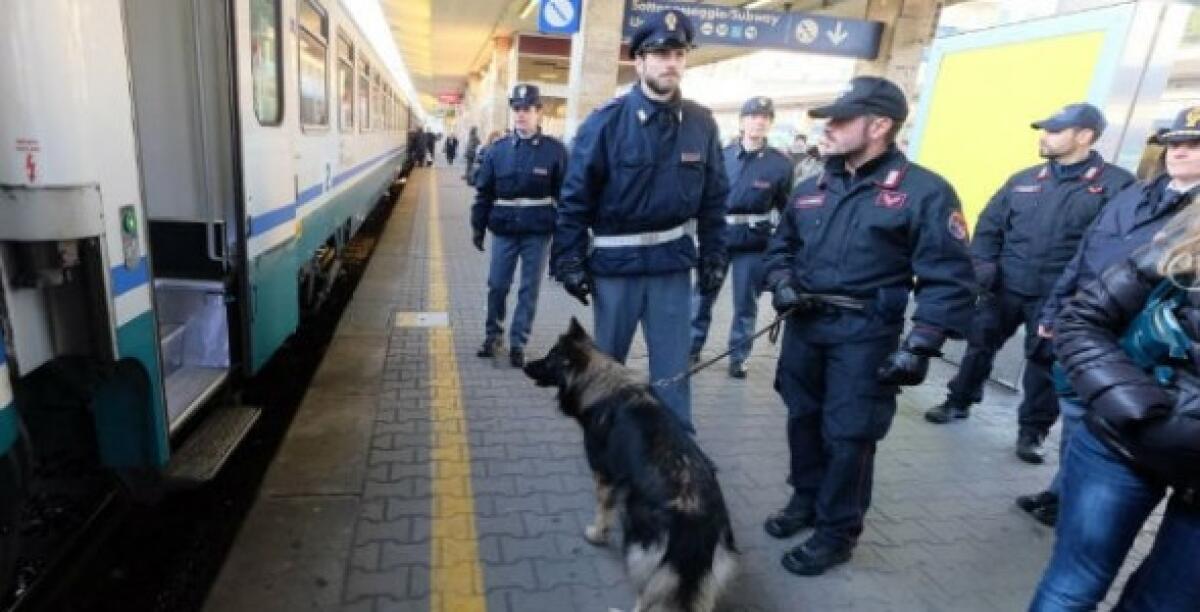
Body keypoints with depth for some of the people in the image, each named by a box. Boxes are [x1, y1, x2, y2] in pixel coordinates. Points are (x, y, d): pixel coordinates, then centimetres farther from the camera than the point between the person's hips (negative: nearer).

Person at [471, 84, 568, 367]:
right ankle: (493, 335, 28)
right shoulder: (497, 149, 2)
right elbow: (483, 191, 7)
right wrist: (478, 226, 6)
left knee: (529, 289, 6)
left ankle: (518, 342, 18)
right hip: (504, 230, 2)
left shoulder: (554, 150, -4)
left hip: (538, 232, -2)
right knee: (497, 285, 9)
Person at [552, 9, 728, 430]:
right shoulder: (608, 121, -9)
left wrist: (714, 259, 5)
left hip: (673, 263, 2)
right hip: (615, 262, -1)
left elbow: (714, 198, 6)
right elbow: (575, 196, -7)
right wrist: (569, 261, -10)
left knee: (672, 368, 8)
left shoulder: (701, 123, 0)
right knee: (605, 359, 15)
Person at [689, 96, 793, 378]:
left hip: (753, 244, -1)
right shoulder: (722, 156, 2)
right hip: (716, 236, 1)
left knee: (745, 304, 8)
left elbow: (786, 209, 3)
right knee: (702, 296, 8)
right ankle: (692, 347, 25)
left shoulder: (780, 163, -1)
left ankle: (738, 357, 23)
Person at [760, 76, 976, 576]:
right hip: (803, 327, 6)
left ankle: (836, 532, 24)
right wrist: (781, 282, -1)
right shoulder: (811, 188, 10)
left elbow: (948, 279, -11)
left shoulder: (924, 192, -8)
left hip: (865, 337, -5)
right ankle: (806, 498, 40)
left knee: (848, 436, 4)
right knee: (803, 419, 17)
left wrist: (920, 346, -19)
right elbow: (781, 245, 20)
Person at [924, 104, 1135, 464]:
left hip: (1060, 299, -3)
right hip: (1004, 288, 4)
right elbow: (988, 225, 10)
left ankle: (1032, 431, 24)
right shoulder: (1024, 180, 8)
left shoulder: (1115, 184, -5)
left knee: (1045, 363, 9)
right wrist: (983, 264, -4)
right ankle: (959, 402, 32)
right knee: (980, 345, 13)